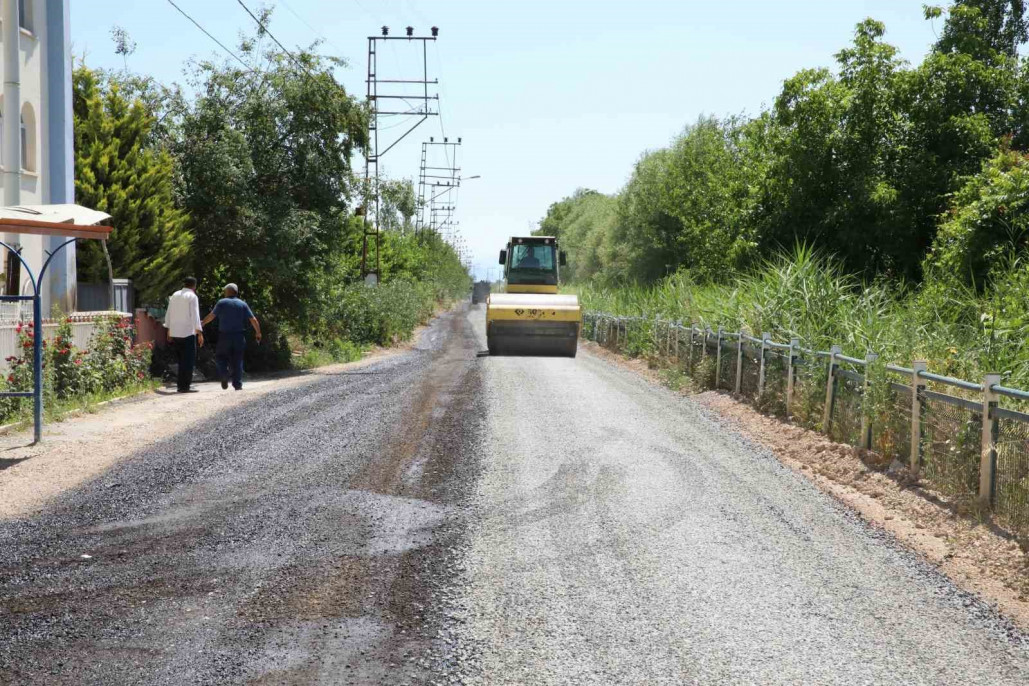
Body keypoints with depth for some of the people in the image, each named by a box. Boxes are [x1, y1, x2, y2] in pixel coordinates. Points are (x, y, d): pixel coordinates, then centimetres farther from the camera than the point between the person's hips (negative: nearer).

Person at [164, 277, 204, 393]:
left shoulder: (174, 295, 13)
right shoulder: (192, 297, -6)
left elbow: (168, 315, 15)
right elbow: (195, 316, -13)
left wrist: (169, 331, 22)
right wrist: (200, 333, -13)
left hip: (175, 333, 6)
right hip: (188, 332, -6)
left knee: (182, 360, 14)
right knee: (189, 361, -3)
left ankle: (181, 385, 13)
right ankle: (184, 387, -7)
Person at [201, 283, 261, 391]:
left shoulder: (222, 303, -1)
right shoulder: (243, 304, 5)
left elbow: (211, 316, -4)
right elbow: (253, 319, 0)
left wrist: (202, 323, 12)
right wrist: (258, 332, 11)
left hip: (224, 336, -2)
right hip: (239, 337, 2)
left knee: (220, 356, 15)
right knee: (237, 360, 7)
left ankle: (224, 373, -10)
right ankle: (238, 384, 2)